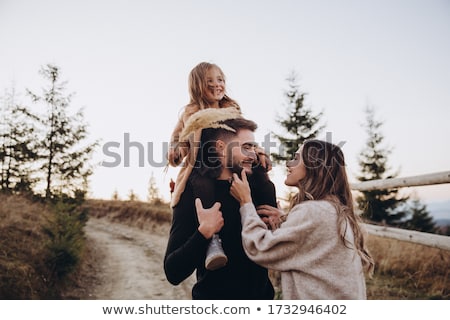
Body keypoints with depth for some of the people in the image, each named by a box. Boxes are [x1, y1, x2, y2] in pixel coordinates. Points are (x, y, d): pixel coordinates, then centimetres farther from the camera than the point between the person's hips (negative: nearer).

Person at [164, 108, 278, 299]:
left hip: (261, 293, 4)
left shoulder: (257, 188, -5)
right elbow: (173, 273, -21)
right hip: (214, 294, -4)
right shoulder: (194, 193, -17)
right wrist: (205, 231, -32)